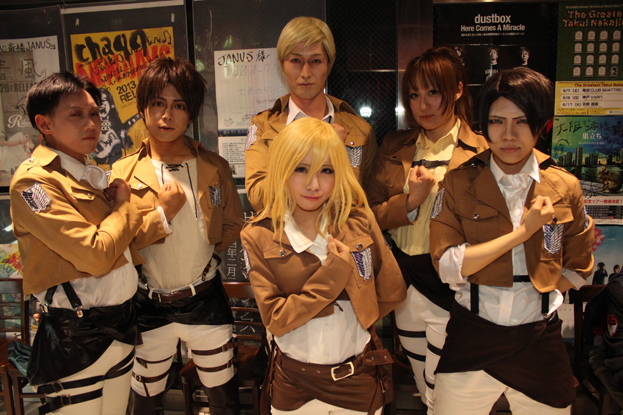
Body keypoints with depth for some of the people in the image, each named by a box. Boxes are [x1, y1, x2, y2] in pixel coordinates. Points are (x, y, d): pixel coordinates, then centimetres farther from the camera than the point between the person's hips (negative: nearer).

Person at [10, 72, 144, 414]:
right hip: (76, 337, -7)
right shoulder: (34, 181, -14)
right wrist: (123, 206, -7)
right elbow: (95, 255, -22)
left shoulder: (93, 176, 12)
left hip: (120, 326, 8)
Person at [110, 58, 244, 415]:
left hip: (205, 301, 0)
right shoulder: (124, 173, -5)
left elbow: (233, 227, 7)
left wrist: (202, 254, -3)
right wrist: (163, 215, -19)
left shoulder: (215, 168, -4)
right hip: (148, 306, 0)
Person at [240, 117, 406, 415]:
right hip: (293, 379, -1)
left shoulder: (359, 222, -8)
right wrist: (332, 275, -21)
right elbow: (274, 319, -16)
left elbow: (392, 293, 1)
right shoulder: (258, 237, -11)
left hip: (358, 376, 1)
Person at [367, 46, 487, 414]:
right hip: (405, 284, 5)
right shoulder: (395, 147, 6)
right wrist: (411, 200, -13)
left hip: (450, 288, -4)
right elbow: (373, 213, 2)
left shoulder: (480, 154, -8)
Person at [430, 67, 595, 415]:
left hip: (540, 340, 2)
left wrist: (535, 293, -2)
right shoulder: (459, 182, -5)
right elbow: (447, 265, -14)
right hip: (472, 339, -1)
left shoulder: (565, 187, 0)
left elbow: (577, 269, 11)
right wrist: (522, 232, -17)